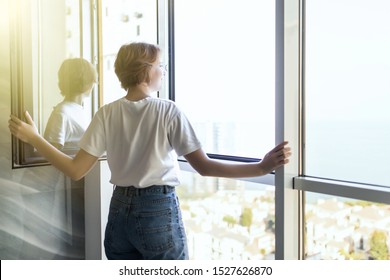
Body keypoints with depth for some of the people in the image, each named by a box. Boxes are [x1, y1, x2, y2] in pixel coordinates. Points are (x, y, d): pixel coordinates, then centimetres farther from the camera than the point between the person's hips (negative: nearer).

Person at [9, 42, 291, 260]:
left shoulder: (107, 114, -2)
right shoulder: (168, 111, -11)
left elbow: (75, 170, -4)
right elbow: (204, 166, -15)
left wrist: (33, 138, 7)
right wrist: (262, 167, -15)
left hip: (120, 211, 4)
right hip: (159, 211, -4)